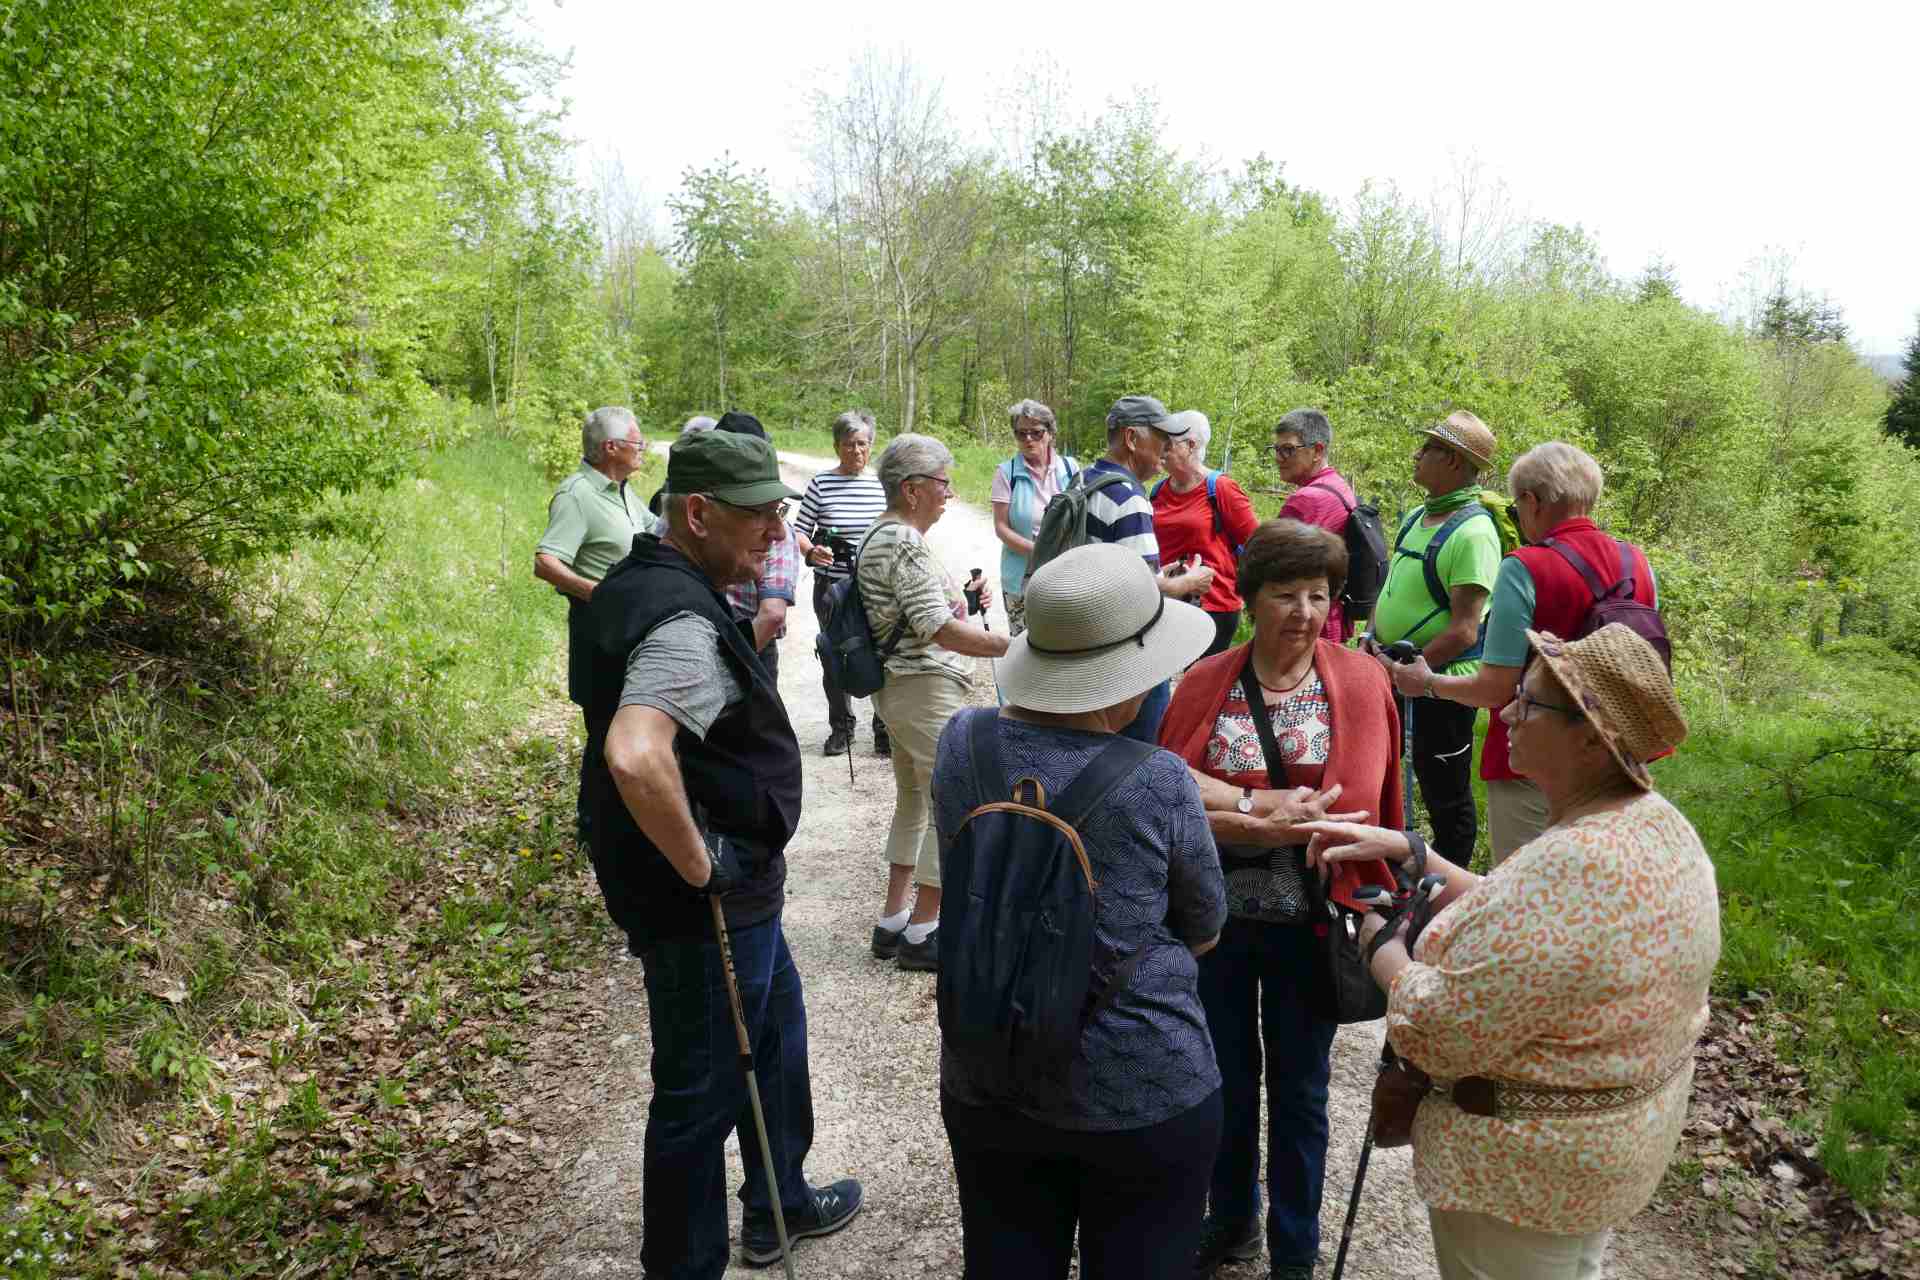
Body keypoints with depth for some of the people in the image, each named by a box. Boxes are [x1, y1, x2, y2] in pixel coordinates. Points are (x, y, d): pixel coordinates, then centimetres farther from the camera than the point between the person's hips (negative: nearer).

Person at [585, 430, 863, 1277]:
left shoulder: (642, 581, 4)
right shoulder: (684, 623, -28)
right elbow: (634, 758, -45)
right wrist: (698, 864, -30)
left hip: (736, 895, 11)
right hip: (707, 910, -11)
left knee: (777, 1038, 28)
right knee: (701, 1095, 8)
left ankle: (780, 1206, 49)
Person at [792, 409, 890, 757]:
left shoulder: (882, 485, 3)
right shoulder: (821, 484, -3)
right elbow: (798, 532, -1)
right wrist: (812, 551, -19)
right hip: (832, 585, 0)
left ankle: (885, 731, 10)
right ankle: (841, 729, 27)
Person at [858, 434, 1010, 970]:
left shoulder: (880, 535, 12)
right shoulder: (907, 542, -20)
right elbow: (940, 629, -26)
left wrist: (961, 597, 14)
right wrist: (1014, 647, -25)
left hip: (897, 685, 11)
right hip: (927, 689, -11)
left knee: (913, 800, 18)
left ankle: (894, 921, 25)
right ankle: (922, 933, 4)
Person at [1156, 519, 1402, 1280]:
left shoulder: (1360, 683, -8)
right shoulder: (1204, 683, -3)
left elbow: (1352, 806, -18)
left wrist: (1225, 805, -20)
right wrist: (1270, 805, -21)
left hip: (1307, 923, -1)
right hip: (1213, 917, 2)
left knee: (1298, 1089, 15)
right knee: (1224, 1077, 19)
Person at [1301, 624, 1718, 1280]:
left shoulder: (1574, 867, -36)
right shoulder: (1660, 823, -5)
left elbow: (1438, 1031, -32)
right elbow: (1518, 919, 5)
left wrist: (1383, 946, -14)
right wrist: (1406, 852, 2)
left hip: (1530, 1170, -8)